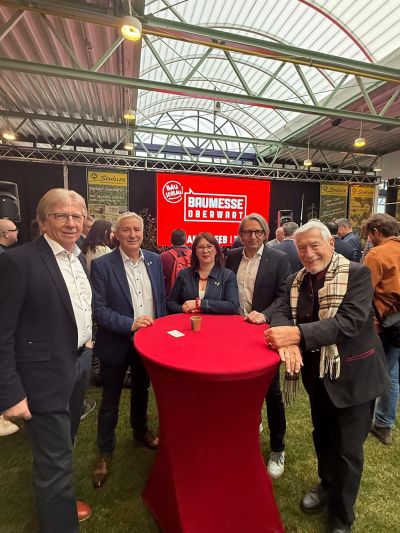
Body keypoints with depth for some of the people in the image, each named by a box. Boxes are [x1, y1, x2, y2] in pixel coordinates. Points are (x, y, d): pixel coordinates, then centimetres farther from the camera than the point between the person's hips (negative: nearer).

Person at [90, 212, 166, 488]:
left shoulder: (154, 260, -2)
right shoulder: (102, 265, -15)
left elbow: (161, 298, 6)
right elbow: (98, 309, -18)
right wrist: (130, 324, -28)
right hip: (117, 344, -4)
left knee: (142, 390, 26)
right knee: (110, 400, 14)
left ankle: (141, 430, 51)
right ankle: (105, 451, 38)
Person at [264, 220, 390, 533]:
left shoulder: (358, 274, -16)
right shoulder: (296, 281, 1)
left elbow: (349, 321, -28)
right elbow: (283, 313, -8)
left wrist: (297, 334, -38)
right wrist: (286, 339, -31)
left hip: (353, 375, -4)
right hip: (318, 373, 5)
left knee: (348, 449, 10)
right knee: (323, 436, 24)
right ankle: (327, 484, 52)